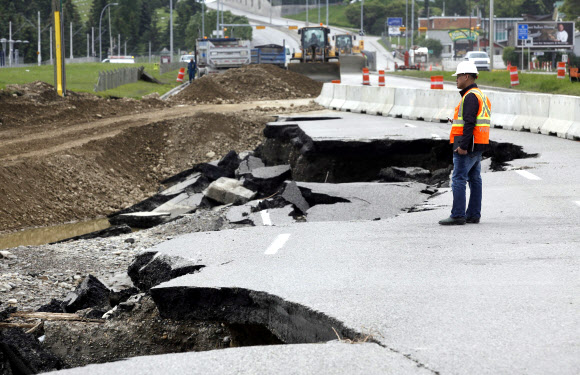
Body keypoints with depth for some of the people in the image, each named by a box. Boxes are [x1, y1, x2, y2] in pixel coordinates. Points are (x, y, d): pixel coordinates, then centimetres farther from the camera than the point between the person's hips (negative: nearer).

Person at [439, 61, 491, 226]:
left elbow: (470, 122, -23)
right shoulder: (481, 95, 18)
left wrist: (463, 146, -25)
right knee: (474, 179, 9)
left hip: (468, 145, -10)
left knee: (458, 179, -9)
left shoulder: (470, 96, -15)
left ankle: (458, 215, -12)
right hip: (478, 147, 10)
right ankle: (474, 215, 11)